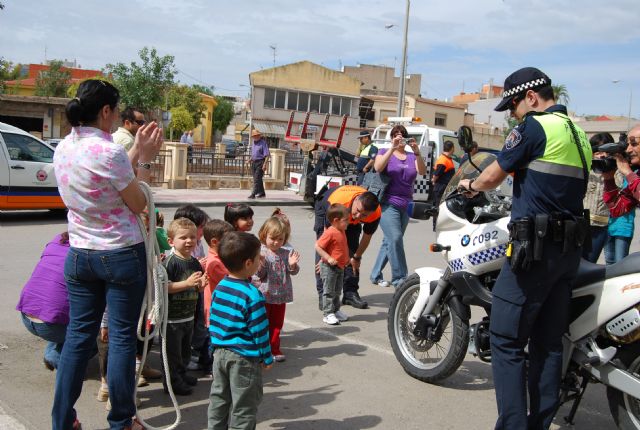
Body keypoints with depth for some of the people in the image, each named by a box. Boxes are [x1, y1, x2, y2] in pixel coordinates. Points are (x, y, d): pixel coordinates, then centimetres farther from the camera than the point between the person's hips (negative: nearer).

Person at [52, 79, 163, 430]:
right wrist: (145, 160, 1)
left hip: (79, 254, 7)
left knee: (78, 335, 14)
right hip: (121, 255, -7)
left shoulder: (63, 148, 3)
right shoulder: (109, 152, -20)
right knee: (122, 338, 5)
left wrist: (136, 152, 14)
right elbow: (138, 204, -9)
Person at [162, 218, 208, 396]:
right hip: (171, 317, -7)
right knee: (172, 352, 4)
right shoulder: (170, 262, -17)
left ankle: (181, 374, 38)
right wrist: (187, 283, -28)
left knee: (185, 350, 21)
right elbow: (164, 287, -24)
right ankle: (171, 381, 18)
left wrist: (201, 285, -8)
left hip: (188, 316, 8)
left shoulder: (195, 262, 6)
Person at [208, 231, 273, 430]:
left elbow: (213, 320, 9)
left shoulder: (220, 287, 1)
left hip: (220, 352, 7)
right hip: (244, 358, -7)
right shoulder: (252, 295, -22)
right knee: (243, 406, 7)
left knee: (219, 398, 20)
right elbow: (259, 331, -17)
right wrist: (267, 358, -6)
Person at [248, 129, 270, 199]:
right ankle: (262, 193, 22)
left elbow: (267, 155, -16)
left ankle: (253, 194, -17)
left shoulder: (263, 143, -10)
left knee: (257, 179, -13)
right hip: (254, 162, 8)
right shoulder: (254, 143, 14)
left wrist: (265, 164, -24)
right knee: (258, 179, 12)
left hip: (260, 162, -8)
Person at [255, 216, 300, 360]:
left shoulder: (286, 254, 0)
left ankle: (274, 349, 27)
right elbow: (258, 275, -13)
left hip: (281, 295, 4)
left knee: (277, 323, 14)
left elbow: (293, 272, 1)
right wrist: (261, 264, -32)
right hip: (265, 294, -4)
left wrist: (292, 265, -20)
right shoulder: (261, 253, -12)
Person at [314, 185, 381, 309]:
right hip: (325, 207, -3)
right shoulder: (337, 202, -46)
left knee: (352, 250, -6)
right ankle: (323, 294, -14)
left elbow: (367, 236, -15)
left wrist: (357, 257, -2)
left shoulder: (376, 213, -35)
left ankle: (351, 293, 1)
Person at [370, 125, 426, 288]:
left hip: (405, 205, 5)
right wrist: (392, 148, -23)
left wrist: (417, 152, -19)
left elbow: (422, 172, -4)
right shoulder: (385, 152, 6)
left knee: (390, 241, 8)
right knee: (395, 238, -19)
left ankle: (376, 275, 19)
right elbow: (378, 167, -15)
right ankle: (399, 278, -15)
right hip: (388, 204, -5)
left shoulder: (411, 156, 14)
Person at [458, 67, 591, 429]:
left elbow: (493, 177, -5)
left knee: (507, 341, -4)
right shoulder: (580, 135, 17)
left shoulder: (534, 127, -8)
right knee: (548, 342, 11)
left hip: (534, 246, -9)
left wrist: (471, 186, 15)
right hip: (571, 249, 9)